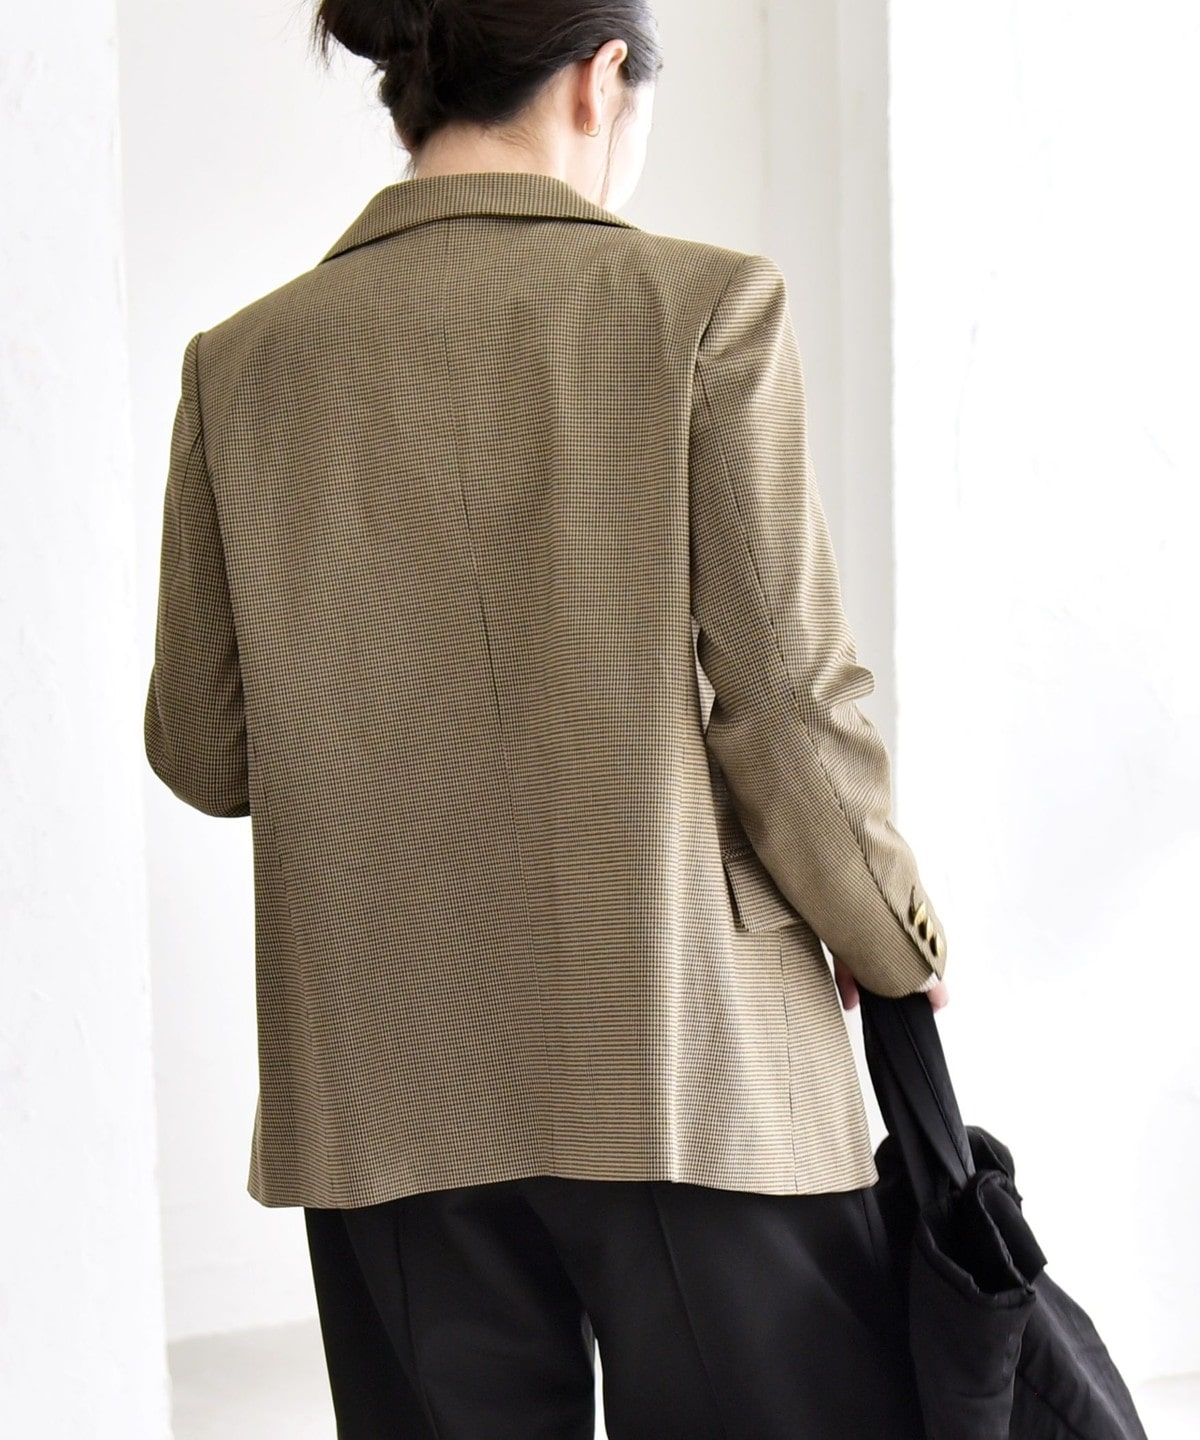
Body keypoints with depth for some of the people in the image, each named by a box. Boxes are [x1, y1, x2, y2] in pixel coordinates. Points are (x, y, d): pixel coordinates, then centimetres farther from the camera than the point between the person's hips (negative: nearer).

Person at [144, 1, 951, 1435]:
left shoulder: (245, 361, 3)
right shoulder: (702, 305, -7)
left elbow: (204, 748, 6)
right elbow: (784, 697, -9)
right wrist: (888, 937, 7)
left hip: (387, 1087, 4)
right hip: (688, 1059, -3)